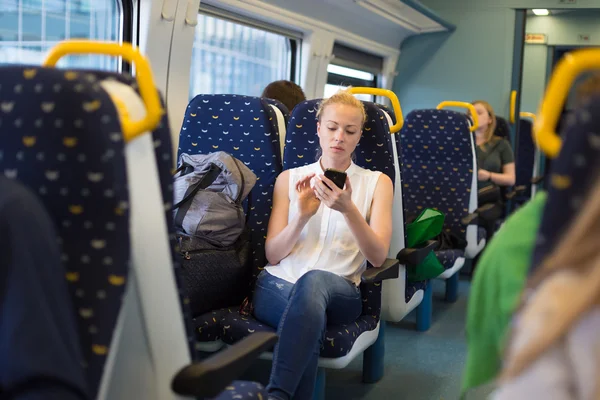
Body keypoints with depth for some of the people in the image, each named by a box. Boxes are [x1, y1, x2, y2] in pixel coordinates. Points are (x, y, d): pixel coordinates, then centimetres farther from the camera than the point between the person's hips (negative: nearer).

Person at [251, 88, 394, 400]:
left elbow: (377, 257, -1)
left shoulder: (377, 182, 11)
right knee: (310, 314, -39)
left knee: (314, 280, -39)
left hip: (339, 291, 0)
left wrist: (348, 210, -18)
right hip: (277, 284, 0)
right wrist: (303, 215, -11)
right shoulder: (290, 178, 15)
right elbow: (273, 255, 8)